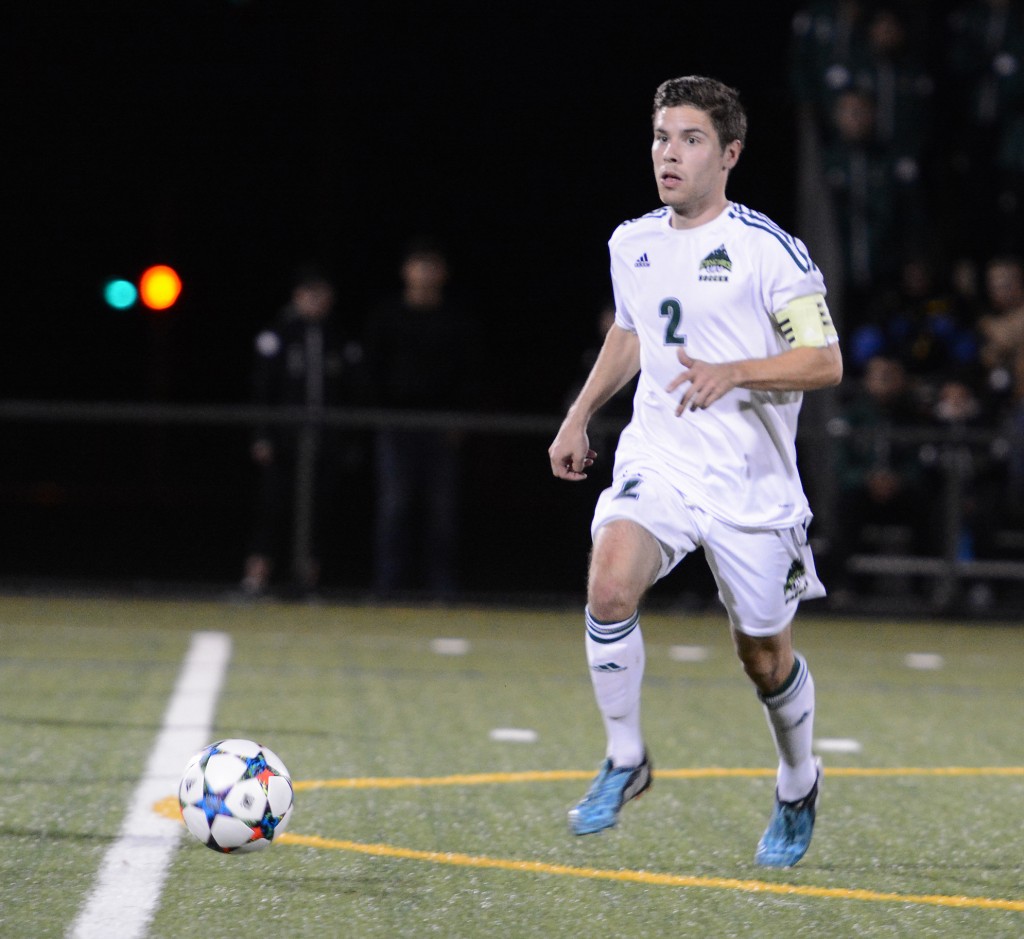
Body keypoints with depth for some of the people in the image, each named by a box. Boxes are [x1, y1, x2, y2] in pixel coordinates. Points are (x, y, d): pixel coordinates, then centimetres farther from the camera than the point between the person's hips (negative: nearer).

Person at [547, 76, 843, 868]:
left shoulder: (768, 250, -10)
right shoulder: (633, 244, 8)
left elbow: (825, 362, -12)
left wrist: (733, 372, -26)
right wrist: (580, 416, 24)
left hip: (750, 480, -3)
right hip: (658, 461, 3)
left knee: (766, 656, 8)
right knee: (610, 585, -25)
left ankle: (798, 787, 37)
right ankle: (625, 759, -6)